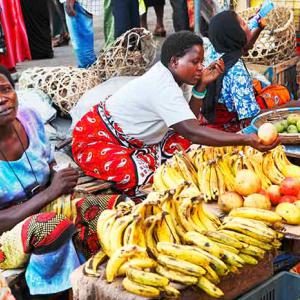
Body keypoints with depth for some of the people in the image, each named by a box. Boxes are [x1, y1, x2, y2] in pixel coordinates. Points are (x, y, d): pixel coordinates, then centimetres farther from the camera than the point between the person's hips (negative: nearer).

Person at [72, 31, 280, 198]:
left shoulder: (167, 76, 0)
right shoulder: (162, 87, -29)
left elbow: (188, 121, -2)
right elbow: (192, 131, -38)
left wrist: (201, 86, -11)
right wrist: (246, 139, -41)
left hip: (129, 141, 10)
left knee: (183, 144, -4)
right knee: (140, 174, -37)